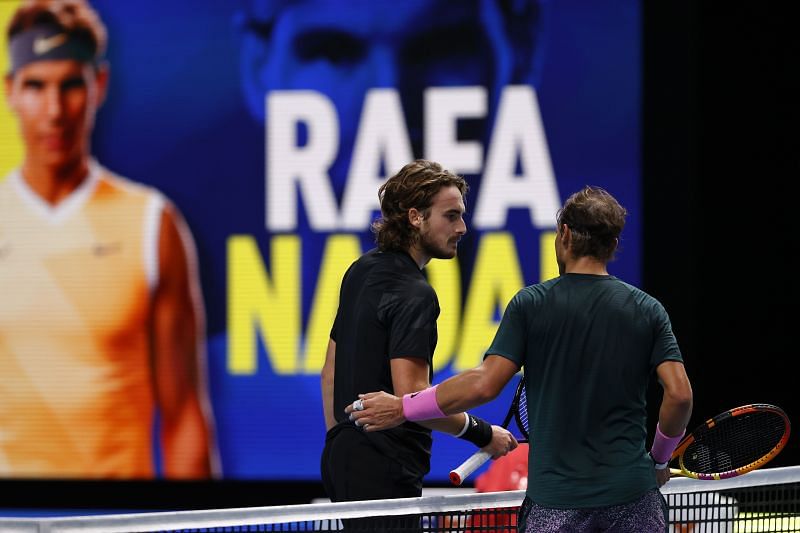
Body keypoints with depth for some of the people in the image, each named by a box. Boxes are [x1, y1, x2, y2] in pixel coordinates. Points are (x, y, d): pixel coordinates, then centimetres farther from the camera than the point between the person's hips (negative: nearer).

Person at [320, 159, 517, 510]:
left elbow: (331, 371, 20)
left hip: (343, 457, 10)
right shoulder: (414, 295, -17)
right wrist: (481, 433, -15)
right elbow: (412, 396, -24)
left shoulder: (361, 270, 13)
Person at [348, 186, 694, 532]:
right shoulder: (648, 309, 4)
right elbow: (679, 394, -4)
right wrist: (659, 459, 13)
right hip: (632, 497, 1)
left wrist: (402, 409, -1)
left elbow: (485, 384, -10)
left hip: (553, 503, -1)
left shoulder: (531, 303, -2)